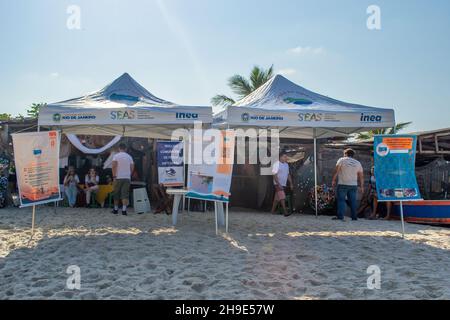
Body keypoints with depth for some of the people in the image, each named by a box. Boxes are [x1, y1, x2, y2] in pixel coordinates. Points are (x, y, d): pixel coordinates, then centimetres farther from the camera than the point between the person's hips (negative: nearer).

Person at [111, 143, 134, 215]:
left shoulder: (116, 156, -1)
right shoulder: (129, 157, 8)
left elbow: (114, 166, -11)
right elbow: (132, 167, 8)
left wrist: (114, 176, -8)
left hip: (118, 178, -2)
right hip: (127, 178, 2)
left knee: (116, 194, 11)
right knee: (125, 194, -2)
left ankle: (116, 209, 19)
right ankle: (124, 210, -13)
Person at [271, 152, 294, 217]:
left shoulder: (286, 165, 11)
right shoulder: (276, 164, -12)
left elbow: (288, 175, 17)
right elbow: (275, 175, -16)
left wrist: (291, 183, 11)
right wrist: (279, 184, -22)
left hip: (283, 184, 7)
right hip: (278, 184, -7)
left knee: (277, 198, 12)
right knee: (282, 198, -13)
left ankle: (273, 211, 21)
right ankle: (285, 212, -15)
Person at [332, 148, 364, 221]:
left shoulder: (342, 160, 1)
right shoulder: (358, 163, 13)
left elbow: (336, 171, -6)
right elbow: (361, 176, 13)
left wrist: (334, 180, -2)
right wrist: (361, 186, 17)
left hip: (342, 184, -4)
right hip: (353, 185, 4)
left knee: (341, 200, -3)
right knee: (353, 201, 8)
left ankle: (340, 216, -9)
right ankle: (354, 217, 9)